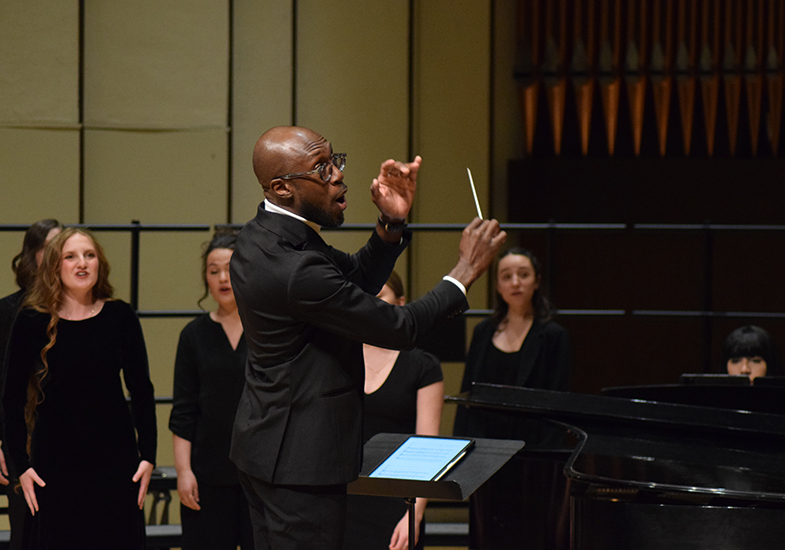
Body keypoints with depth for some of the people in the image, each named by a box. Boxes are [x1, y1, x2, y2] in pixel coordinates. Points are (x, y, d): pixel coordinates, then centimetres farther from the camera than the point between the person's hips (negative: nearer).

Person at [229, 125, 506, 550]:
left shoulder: (260, 237, 4)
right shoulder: (295, 269, -27)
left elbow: (356, 279, 13)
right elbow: (400, 328, -19)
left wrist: (391, 223, -4)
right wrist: (464, 272, -8)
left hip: (265, 443, 10)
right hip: (298, 461, -10)